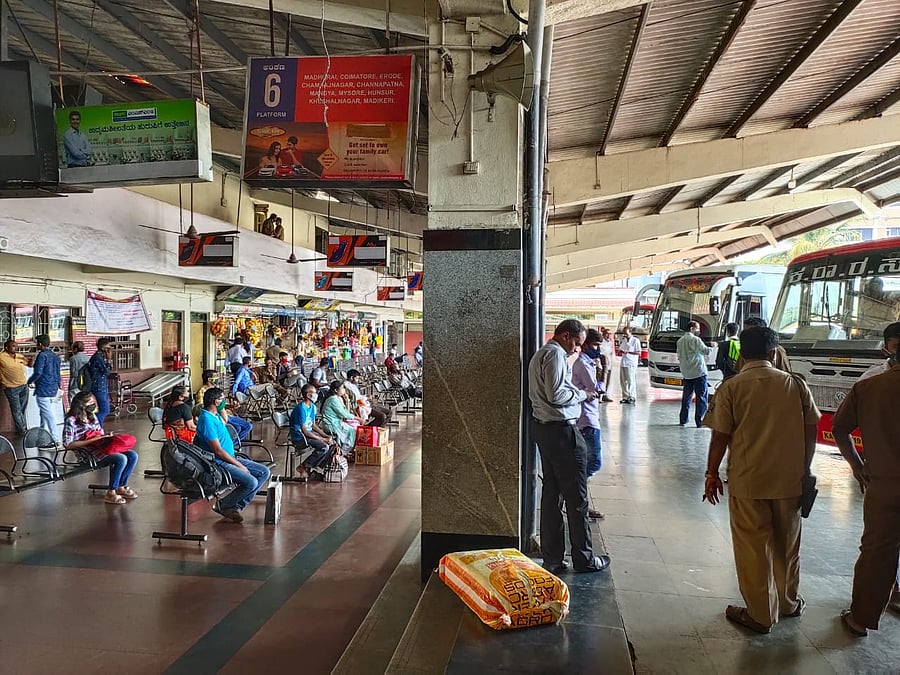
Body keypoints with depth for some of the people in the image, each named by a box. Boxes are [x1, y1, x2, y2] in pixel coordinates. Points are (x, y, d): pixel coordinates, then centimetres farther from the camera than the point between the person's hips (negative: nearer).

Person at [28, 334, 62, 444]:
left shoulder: (42, 355, -12)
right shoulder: (55, 357, 12)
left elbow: (37, 373, -19)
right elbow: (58, 374, 17)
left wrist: (29, 381, -2)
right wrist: (59, 387, 24)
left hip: (43, 390, -8)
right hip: (53, 390, 8)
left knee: (48, 414, -6)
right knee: (45, 413, 20)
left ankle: (55, 439, -9)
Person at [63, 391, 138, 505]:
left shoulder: (93, 416, 18)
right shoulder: (71, 421, -6)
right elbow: (68, 445, -13)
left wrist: (109, 437, 0)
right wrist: (92, 440, -18)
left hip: (100, 446, 8)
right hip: (88, 453, -8)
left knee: (133, 456, -11)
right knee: (121, 459, -29)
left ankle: (121, 487, 1)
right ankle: (110, 494, -17)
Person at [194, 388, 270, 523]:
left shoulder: (216, 415, 9)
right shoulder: (207, 420, -21)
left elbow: (225, 421, 36)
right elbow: (218, 451, -22)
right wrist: (239, 465, -16)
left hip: (230, 458, 11)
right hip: (219, 463, -11)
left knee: (264, 472, 3)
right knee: (251, 482, -26)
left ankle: (237, 506, 0)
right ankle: (222, 505, -3)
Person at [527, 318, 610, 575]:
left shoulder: (540, 354, 18)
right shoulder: (556, 354, -14)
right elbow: (556, 395, -22)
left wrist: (578, 394, 12)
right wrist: (582, 395, -6)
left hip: (542, 426, 10)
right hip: (561, 429, -10)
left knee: (551, 493, 12)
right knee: (576, 496, 1)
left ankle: (552, 557, 18)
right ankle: (584, 558, 13)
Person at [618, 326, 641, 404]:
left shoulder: (635, 340, -2)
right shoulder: (623, 340, 18)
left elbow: (639, 352, -7)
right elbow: (620, 349, 25)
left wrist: (628, 352, -15)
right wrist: (621, 351, 0)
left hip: (631, 363, -6)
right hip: (623, 363, 6)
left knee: (631, 381, -8)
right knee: (623, 381, 5)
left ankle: (632, 397, -4)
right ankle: (625, 397, 11)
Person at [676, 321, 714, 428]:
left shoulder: (680, 341, 13)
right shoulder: (695, 339, -9)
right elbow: (705, 351, -16)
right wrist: (713, 347, 0)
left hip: (686, 373, 7)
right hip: (698, 372, -7)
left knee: (686, 397, 14)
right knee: (702, 397, -2)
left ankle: (683, 420, 16)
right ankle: (700, 420, -6)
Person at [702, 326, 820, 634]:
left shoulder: (731, 388, -10)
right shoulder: (795, 384, -2)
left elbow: (720, 437, -10)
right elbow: (811, 430, 2)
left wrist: (712, 474, 2)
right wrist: (804, 470, 15)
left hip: (747, 481, -3)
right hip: (790, 480, 4)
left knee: (752, 548, 9)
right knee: (786, 543, 20)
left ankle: (760, 615, 20)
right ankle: (789, 602, 39)